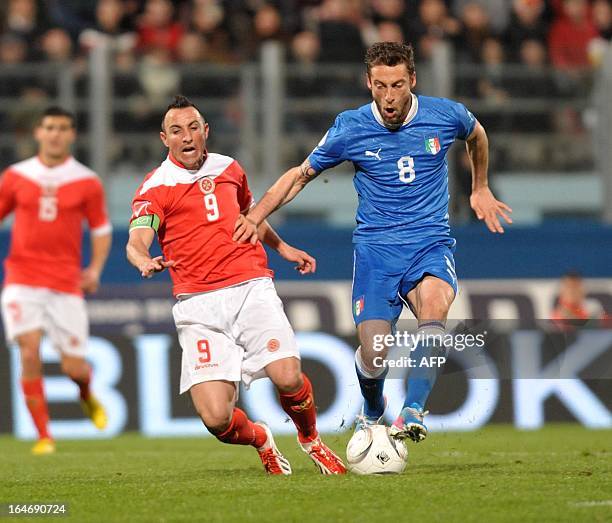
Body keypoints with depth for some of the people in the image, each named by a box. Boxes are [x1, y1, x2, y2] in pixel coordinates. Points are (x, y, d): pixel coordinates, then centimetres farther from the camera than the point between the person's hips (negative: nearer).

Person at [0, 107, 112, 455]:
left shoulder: (87, 182, 2)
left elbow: (102, 229, 9)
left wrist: (95, 269, -6)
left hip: (66, 284, 0)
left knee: (74, 367, -1)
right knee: (30, 352, -16)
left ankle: (87, 396, 37)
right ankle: (43, 436, -7)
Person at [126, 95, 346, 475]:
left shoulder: (229, 169, 16)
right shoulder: (156, 187, 1)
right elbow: (136, 241, -15)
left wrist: (282, 247, 34)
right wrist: (145, 261, -36)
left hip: (251, 287, 3)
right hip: (198, 305, -3)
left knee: (287, 376, -21)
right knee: (216, 417, -16)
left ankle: (311, 440, 13)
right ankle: (261, 440, 20)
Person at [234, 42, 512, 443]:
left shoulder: (445, 116, -2)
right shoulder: (351, 128, -4)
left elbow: (476, 135, 23)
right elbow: (301, 174, 10)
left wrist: (480, 190, 29)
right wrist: (256, 216, 1)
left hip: (430, 244, 0)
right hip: (375, 248, 0)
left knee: (433, 303, -35)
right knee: (373, 354, -12)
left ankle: (414, 411, -33)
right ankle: (373, 412, 23)